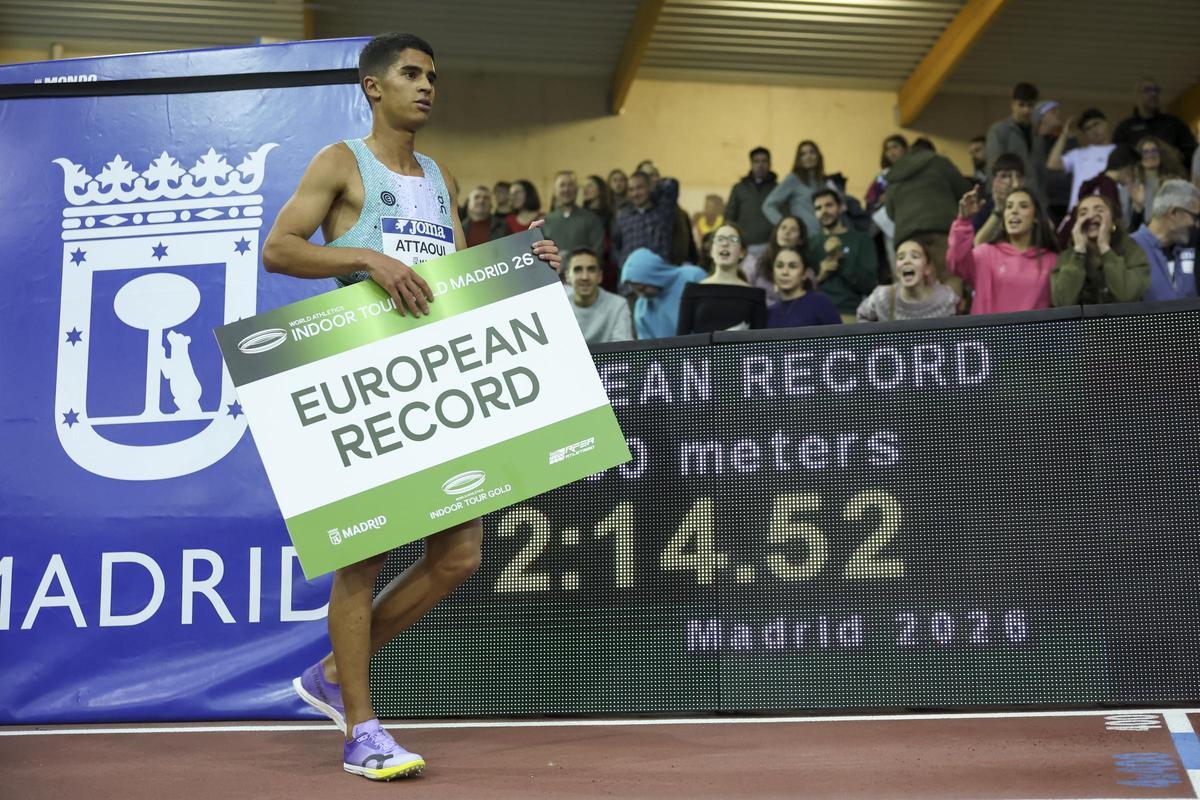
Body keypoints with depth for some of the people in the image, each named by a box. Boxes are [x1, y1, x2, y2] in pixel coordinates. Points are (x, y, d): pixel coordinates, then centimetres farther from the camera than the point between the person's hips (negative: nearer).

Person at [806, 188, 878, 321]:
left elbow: (869, 285, 0)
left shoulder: (861, 240, 9)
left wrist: (840, 258, -7)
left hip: (848, 314, -2)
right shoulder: (811, 244, 18)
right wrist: (818, 274, -4)